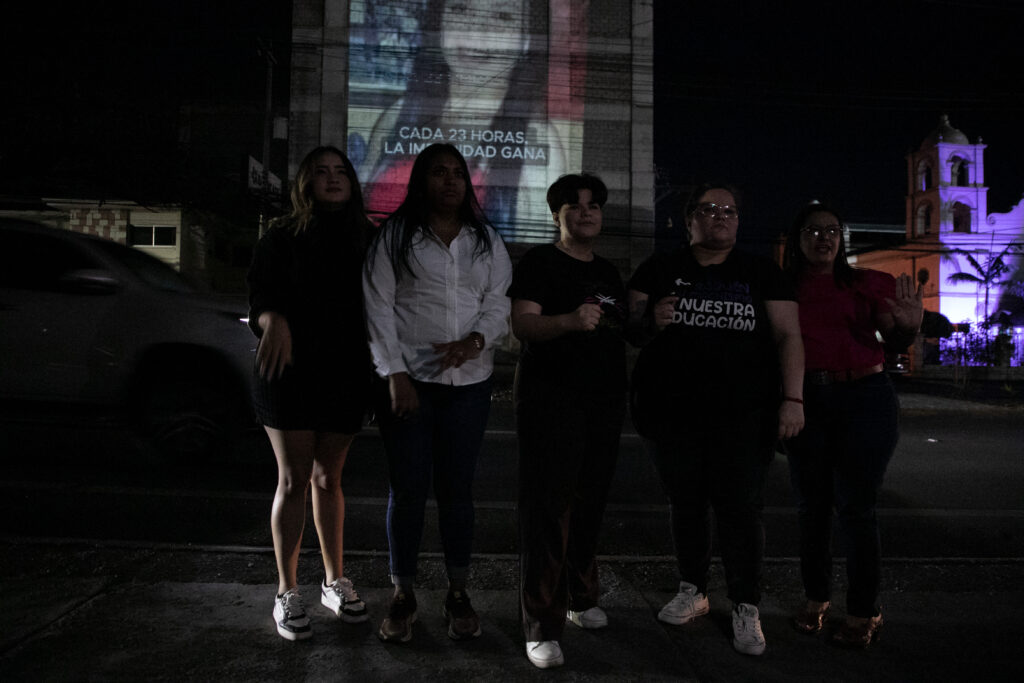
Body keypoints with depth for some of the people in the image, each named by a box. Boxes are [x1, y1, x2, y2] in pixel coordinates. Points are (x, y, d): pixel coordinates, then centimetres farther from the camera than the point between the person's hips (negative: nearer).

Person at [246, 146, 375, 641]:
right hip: (290, 373, -2)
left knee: (328, 477, 12)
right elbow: (261, 294, -6)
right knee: (294, 480, 2)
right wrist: (275, 321, -29)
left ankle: (334, 581, 25)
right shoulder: (282, 238, 1)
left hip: (347, 376, 3)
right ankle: (287, 593, 15)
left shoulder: (367, 240, 9)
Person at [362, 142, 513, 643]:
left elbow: (499, 302, 7)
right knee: (408, 489, 3)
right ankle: (403, 595, 19)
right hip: (407, 379, -2)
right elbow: (378, 306, -3)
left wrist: (476, 340, -13)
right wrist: (395, 374, -10)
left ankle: (458, 593, 21)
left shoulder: (487, 241, 12)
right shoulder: (394, 236, 3)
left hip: (468, 381, 2)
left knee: (457, 488, 8)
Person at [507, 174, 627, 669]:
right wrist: (570, 320, -32)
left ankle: (581, 598, 32)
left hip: (604, 403, 7)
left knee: (589, 506, 14)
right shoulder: (540, 262, -2)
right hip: (551, 400, -6)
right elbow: (522, 324, -17)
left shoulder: (609, 272, 19)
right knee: (548, 508, -5)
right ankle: (542, 627, 4)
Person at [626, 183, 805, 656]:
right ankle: (693, 591, 26)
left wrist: (793, 399, -6)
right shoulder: (660, 270, 9)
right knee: (685, 502, 9)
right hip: (671, 409, 1)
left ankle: (746, 609, 12)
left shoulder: (762, 274, 9)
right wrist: (652, 321, -14)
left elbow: (788, 335, 4)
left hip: (743, 413, -1)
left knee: (740, 507, -2)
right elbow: (632, 329, 10)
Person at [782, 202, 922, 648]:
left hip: (864, 398, -2)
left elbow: (896, 342, 1)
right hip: (807, 400, 2)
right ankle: (815, 601, 25)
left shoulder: (865, 284, 4)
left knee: (855, 507, 0)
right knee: (812, 505, 9)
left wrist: (909, 324, -20)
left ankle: (862, 615, 12)